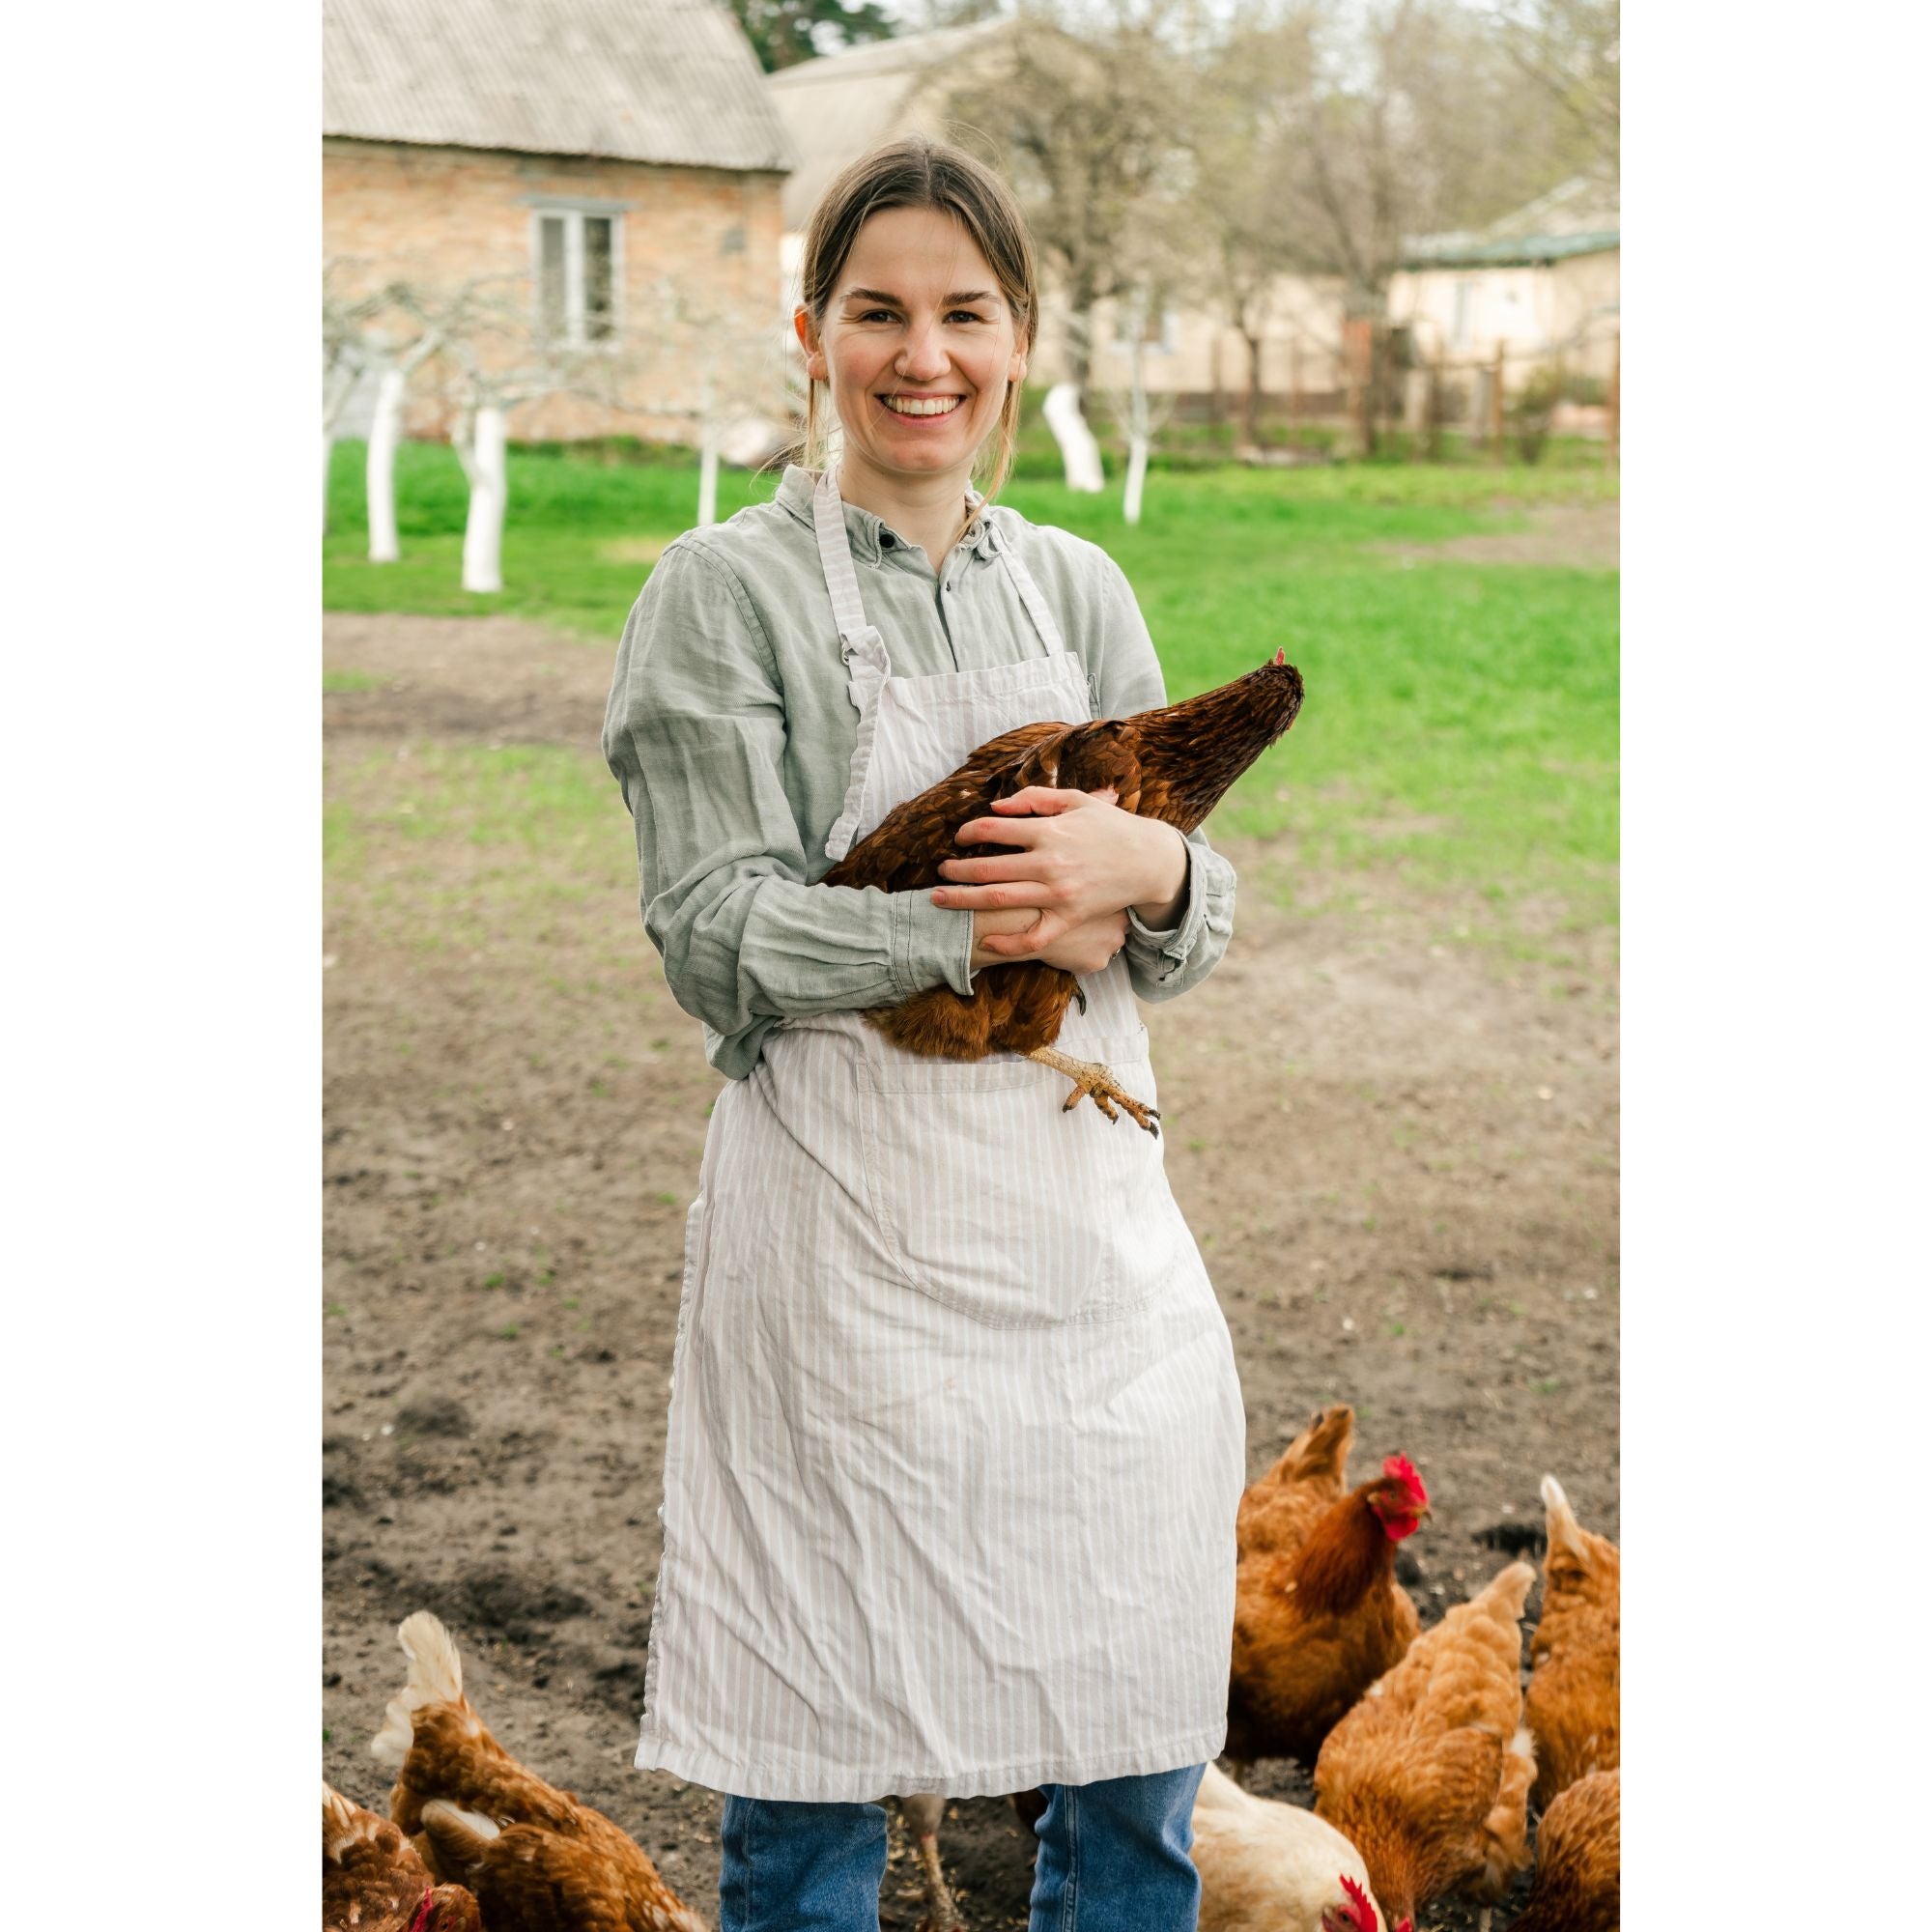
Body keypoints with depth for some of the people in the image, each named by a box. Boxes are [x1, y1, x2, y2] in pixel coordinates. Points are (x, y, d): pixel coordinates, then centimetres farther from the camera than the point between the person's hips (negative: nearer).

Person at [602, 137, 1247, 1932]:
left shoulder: (1076, 588, 12)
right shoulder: (726, 591, -2)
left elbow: (1194, 924, 10)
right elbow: (721, 939, -9)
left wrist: (1149, 874, -12)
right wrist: (993, 925, -17)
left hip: (1086, 1206, 5)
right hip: (846, 1231, -4)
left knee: (1139, 1765, 12)